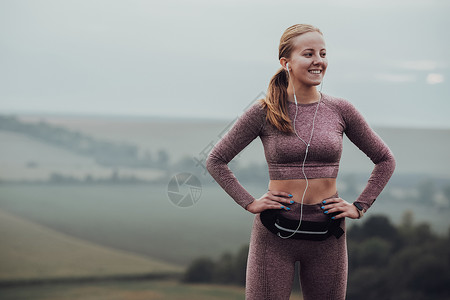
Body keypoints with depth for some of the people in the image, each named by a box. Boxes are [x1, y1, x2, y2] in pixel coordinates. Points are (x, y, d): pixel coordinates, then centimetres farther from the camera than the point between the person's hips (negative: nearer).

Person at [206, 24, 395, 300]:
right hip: (275, 235, -2)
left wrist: (359, 207, 7)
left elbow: (385, 160, 14)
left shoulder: (341, 110, 3)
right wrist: (249, 203, -2)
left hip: (327, 236, 2)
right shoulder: (264, 112, -2)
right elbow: (216, 160, 5)